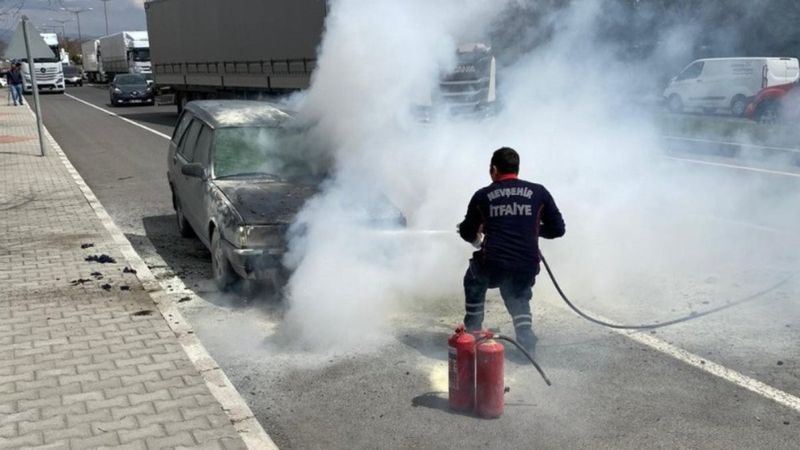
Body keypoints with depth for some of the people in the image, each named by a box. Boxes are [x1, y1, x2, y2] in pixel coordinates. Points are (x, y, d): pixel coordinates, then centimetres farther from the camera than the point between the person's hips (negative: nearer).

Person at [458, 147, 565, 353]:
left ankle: (472, 332, 34)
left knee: (473, 281, 33)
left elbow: (467, 233, 15)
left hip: (491, 266, -1)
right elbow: (557, 229, 8)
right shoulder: (538, 192, 5)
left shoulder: (482, 195, 5)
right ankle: (526, 342, 11)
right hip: (527, 269, 1)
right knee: (519, 298, 31)